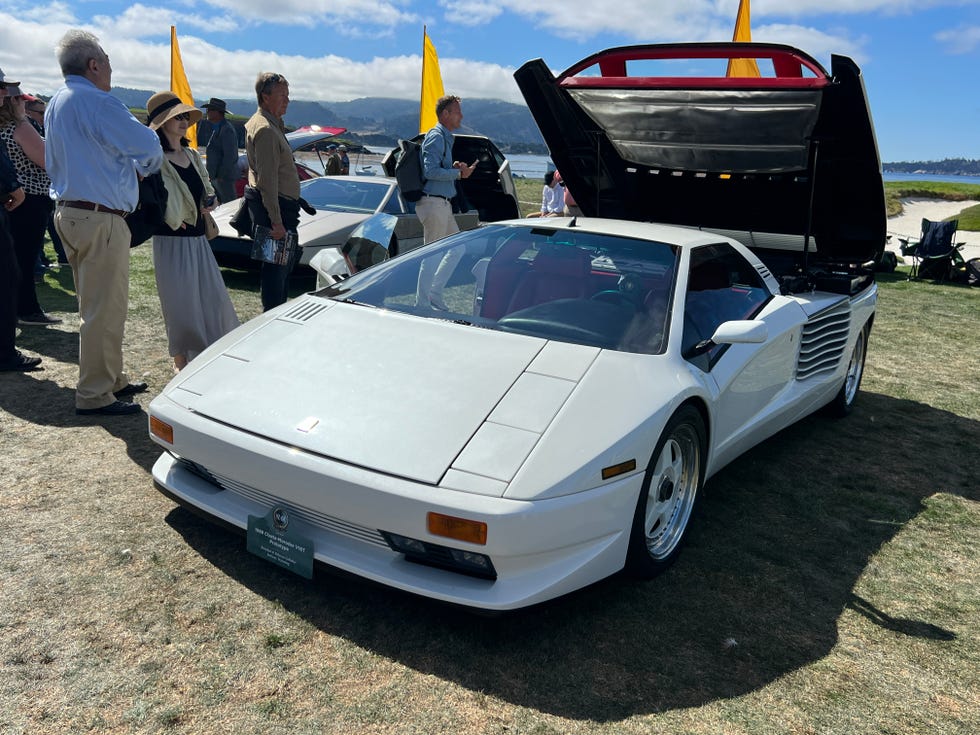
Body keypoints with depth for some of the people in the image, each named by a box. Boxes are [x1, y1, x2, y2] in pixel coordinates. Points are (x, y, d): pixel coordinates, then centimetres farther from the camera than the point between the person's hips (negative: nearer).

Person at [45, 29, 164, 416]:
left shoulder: (55, 104, 16)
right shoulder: (97, 103, -15)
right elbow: (148, 147, -11)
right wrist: (148, 164, 10)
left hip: (68, 212, 11)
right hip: (100, 218, -10)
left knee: (95, 304, 18)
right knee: (104, 309, -4)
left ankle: (111, 378, 29)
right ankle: (94, 394, 2)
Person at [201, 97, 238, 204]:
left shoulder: (227, 130, -16)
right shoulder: (217, 129, 17)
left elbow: (229, 156, -22)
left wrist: (221, 175, -21)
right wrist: (213, 175, 18)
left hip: (224, 177, -11)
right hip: (215, 176, 11)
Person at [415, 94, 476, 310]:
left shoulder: (446, 137, 19)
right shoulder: (436, 137, -12)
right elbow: (430, 171, -22)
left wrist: (454, 167, 6)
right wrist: (458, 173, -15)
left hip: (443, 204, 10)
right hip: (433, 202, -10)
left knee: (457, 248, 13)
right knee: (432, 254, -5)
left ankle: (434, 293, 18)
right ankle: (422, 303, 3)